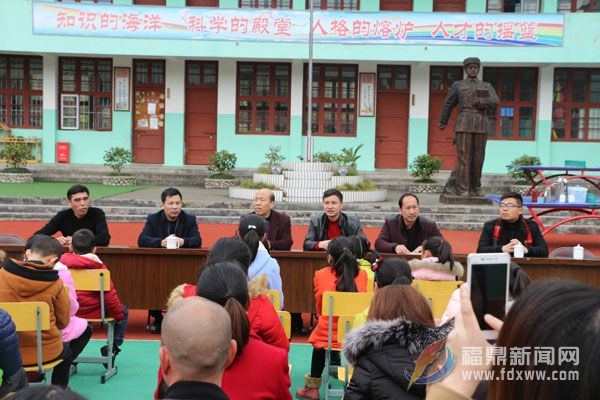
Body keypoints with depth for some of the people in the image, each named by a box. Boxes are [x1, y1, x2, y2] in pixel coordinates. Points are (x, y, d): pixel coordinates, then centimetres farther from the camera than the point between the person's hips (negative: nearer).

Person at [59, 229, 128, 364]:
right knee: (123, 311, 19)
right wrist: (118, 316, 2)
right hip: (93, 312, -4)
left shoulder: (62, 263, -3)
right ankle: (113, 346, 8)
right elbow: (109, 295, -9)